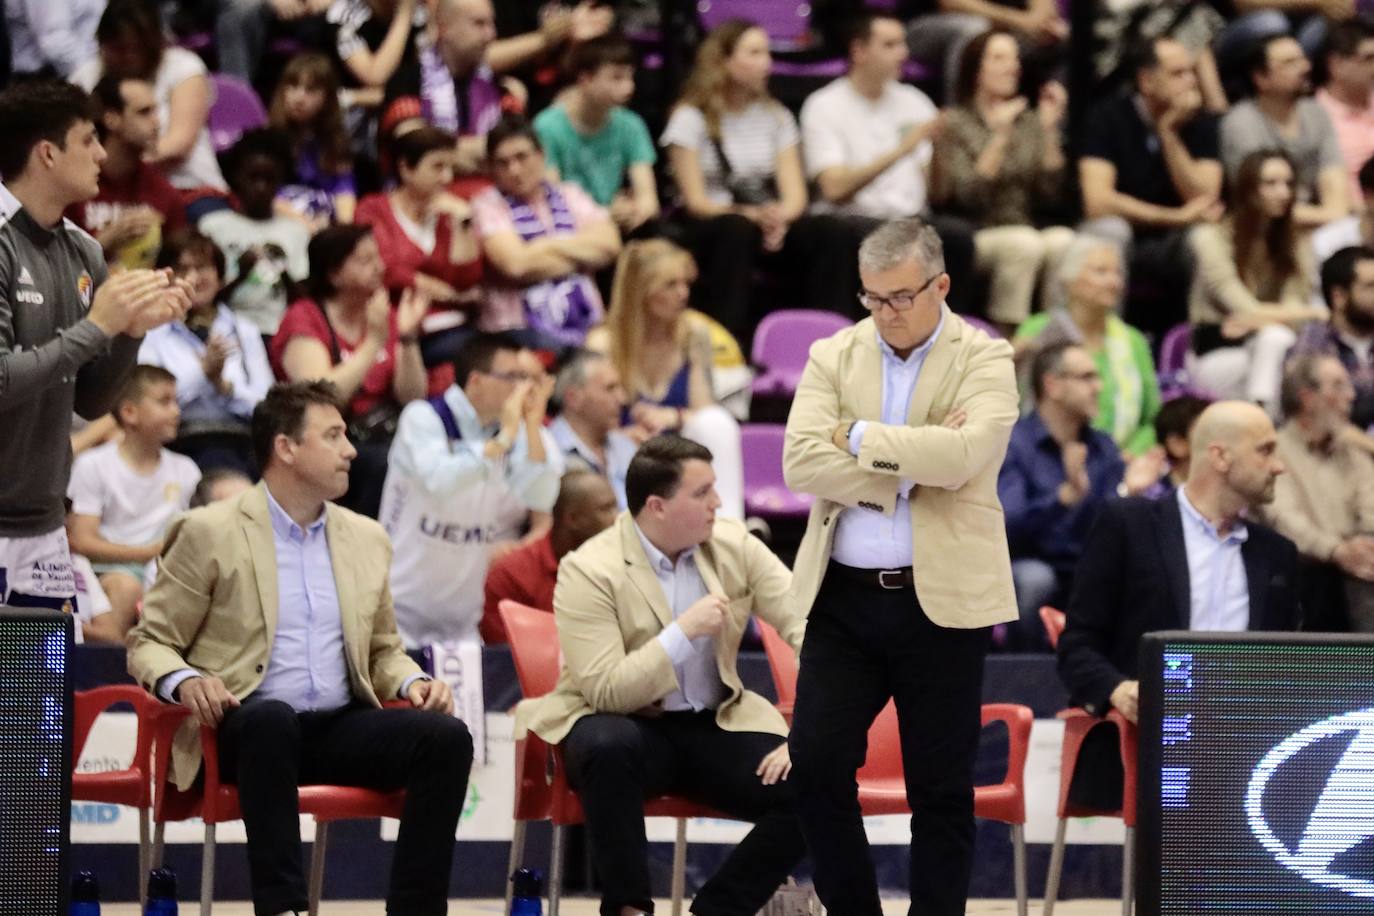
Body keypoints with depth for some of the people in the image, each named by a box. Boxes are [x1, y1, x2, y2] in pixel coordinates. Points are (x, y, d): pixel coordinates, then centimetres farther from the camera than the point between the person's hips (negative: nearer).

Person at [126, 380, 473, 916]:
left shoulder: (367, 540, 17)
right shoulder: (208, 533, 2)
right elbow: (148, 644, 3)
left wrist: (413, 682, 2)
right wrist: (184, 681, -20)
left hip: (342, 729, 5)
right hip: (249, 729, -5)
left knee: (446, 736, -22)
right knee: (271, 718, -40)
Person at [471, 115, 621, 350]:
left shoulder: (569, 195, 17)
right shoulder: (488, 205, 5)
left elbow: (609, 244, 3)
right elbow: (516, 264, -10)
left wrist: (553, 245, -1)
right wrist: (582, 254, 1)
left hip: (586, 325, 4)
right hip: (520, 328, -4)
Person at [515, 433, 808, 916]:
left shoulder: (735, 546, -2)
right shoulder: (588, 570, -14)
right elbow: (605, 691, -21)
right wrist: (684, 631, -29)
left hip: (716, 727, 4)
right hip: (625, 726, -4)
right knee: (609, 746, -40)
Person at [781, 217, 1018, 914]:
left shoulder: (984, 361, -2)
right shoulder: (833, 357, 7)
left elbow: (963, 453, -20)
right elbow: (802, 463, -7)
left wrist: (858, 436, -12)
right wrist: (910, 460, -15)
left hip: (942, 599, -3)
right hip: (844, 595, 3)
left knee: (941, 786, 3)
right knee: (815, 764, -2)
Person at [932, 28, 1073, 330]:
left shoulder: (1028, 121, 15)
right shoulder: (955, 123, 1)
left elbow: (1048, 194, 6)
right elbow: (967, 196, -11)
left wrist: (1050, 130, -1)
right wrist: (999, 138, -15)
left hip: (1025, 234, 4)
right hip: (974, 236, -4)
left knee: (1063, 240, -29)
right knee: (1024, 242, -36)